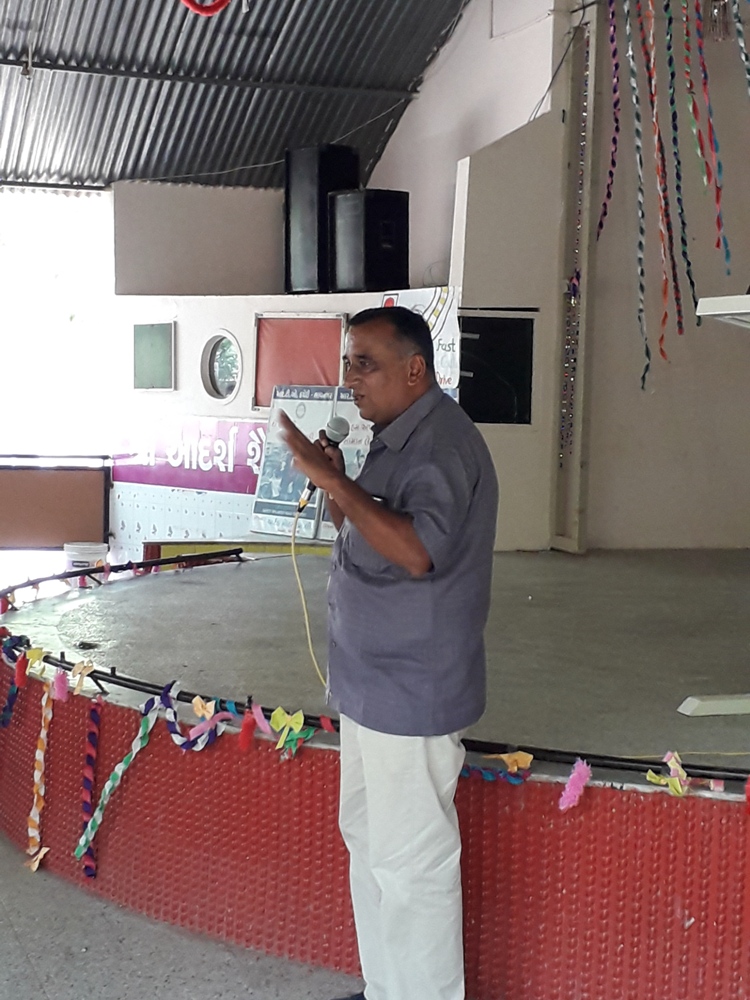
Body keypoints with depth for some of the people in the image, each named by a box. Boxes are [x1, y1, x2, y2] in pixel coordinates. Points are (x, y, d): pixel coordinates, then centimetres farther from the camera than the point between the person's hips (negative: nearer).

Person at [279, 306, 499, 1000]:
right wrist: (334, 485, 1)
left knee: (411, 863, 0)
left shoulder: (440, 442, -20)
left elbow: (418, 551, -33)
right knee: (368, 840, 21)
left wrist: (332, 479, -28)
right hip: (372, 682, 11)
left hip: (412, 692, -11)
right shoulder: (396, 438, 12)